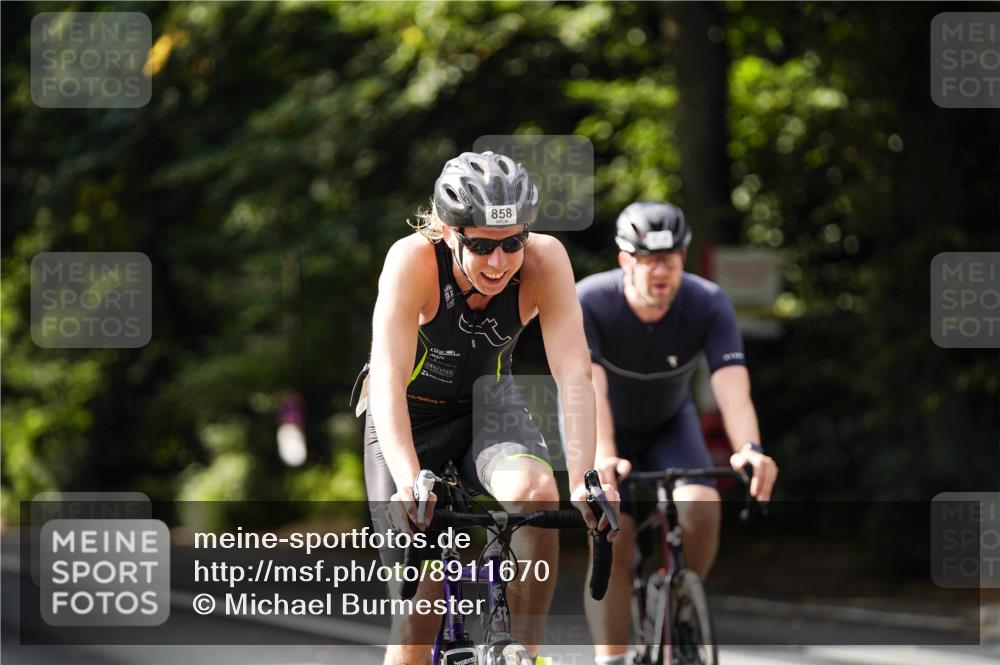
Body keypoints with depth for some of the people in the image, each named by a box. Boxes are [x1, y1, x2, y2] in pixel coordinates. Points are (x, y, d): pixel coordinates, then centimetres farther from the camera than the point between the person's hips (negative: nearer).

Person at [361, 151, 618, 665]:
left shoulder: (544, 261, -26)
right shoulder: (413, 260, -32)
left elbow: (573, 372, -32)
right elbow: (388, 380, -39)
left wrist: (583, 482, -44)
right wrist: (409, 483, -53)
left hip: (487, 403, 2)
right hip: (411, 415, -1)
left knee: (536, 494, -32)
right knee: (419, 610, -8)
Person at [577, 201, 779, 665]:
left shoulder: (709, 305, -27)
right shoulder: (587, 303, -31)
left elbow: (732, 387, -38)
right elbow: (589, 390, -43)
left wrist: (750, 449, -58)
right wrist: (603, 459, -61)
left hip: (669, 425, 2)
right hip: (601, 434, -2)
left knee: (701, 506, -24)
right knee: (611, 540, -20)